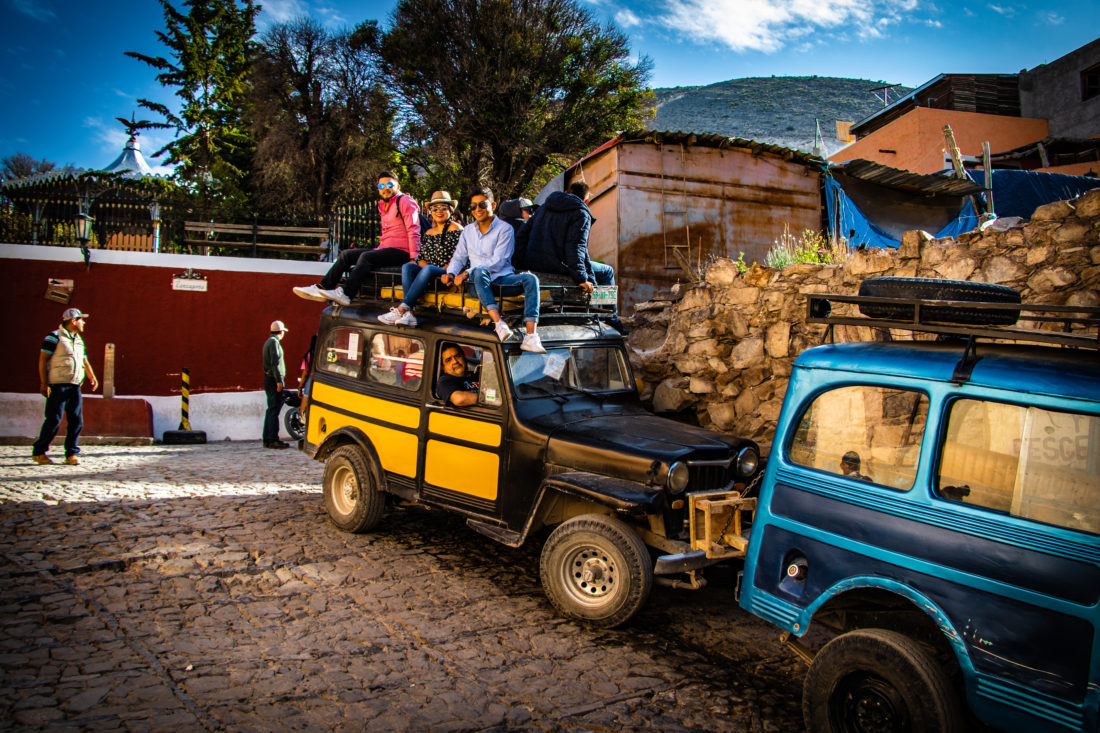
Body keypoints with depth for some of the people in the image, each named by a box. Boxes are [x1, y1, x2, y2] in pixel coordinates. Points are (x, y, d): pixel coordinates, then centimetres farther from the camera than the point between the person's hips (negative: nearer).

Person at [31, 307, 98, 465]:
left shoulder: (79, 340, 19)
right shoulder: (54, 337, -3)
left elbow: (84, 360, 26)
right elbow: (43, 359, -6)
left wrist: (92, 377, 9)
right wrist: (44, 383, -13)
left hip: (75, 387, 7)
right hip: (58, 386, -6)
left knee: (76, 421, 1)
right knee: (53, 420, -5)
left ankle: (72, 454, 8)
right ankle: (38, 452, 9)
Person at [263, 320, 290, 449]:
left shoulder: (269, 341, 20)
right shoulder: (274, 342, -11)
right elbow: (275, 362, -20)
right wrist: (279, 380, -22)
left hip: (269, 379, 10)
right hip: (274, 379, -10)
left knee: (271, 410, 12)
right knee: (274, 409, -9)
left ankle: (267, 439, 15)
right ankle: (273, 440, -10)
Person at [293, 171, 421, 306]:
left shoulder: (404, 201, -4)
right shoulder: (383, 206, 22)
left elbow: (413, 230, -13)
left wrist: (413, 258, -21)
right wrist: (378, 250, 17)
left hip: (401, 252, -9)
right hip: (384, 249, 9)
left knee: (366, 256, -31)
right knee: (346, 254, 1)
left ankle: (346, 294, -35)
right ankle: (322, 289, -6)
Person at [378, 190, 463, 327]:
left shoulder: (456, 230, 0)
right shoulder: (428, 233, 20)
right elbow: (421, 258, 15)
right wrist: (426, 268, -7)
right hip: (430, 276, 6)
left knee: (429, 270, -33)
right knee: (407, 266, -19)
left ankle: (402, 309, -35)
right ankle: (409, 314, -35)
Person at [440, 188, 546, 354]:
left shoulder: (504, 229, 0)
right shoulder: (467, 231, 17)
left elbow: (498, 262, -10)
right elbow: (459, 258, 20)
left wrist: (466, 273, -16)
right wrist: (451, 273, -5)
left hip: (503, 276, -1)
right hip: (479, 278, 1)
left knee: (530, 278, -30)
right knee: (480, 271, -36)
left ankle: (531, 336, -45)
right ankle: (498, 322, -51)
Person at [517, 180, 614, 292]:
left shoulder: (544, 207, 20)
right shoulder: (581, 214, -5)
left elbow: (522, 236, 19)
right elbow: (576, 248, -19)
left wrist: (527, 258, 20)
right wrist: (582, 279, -21)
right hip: (558, 267, -8)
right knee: (608, 271, 7)